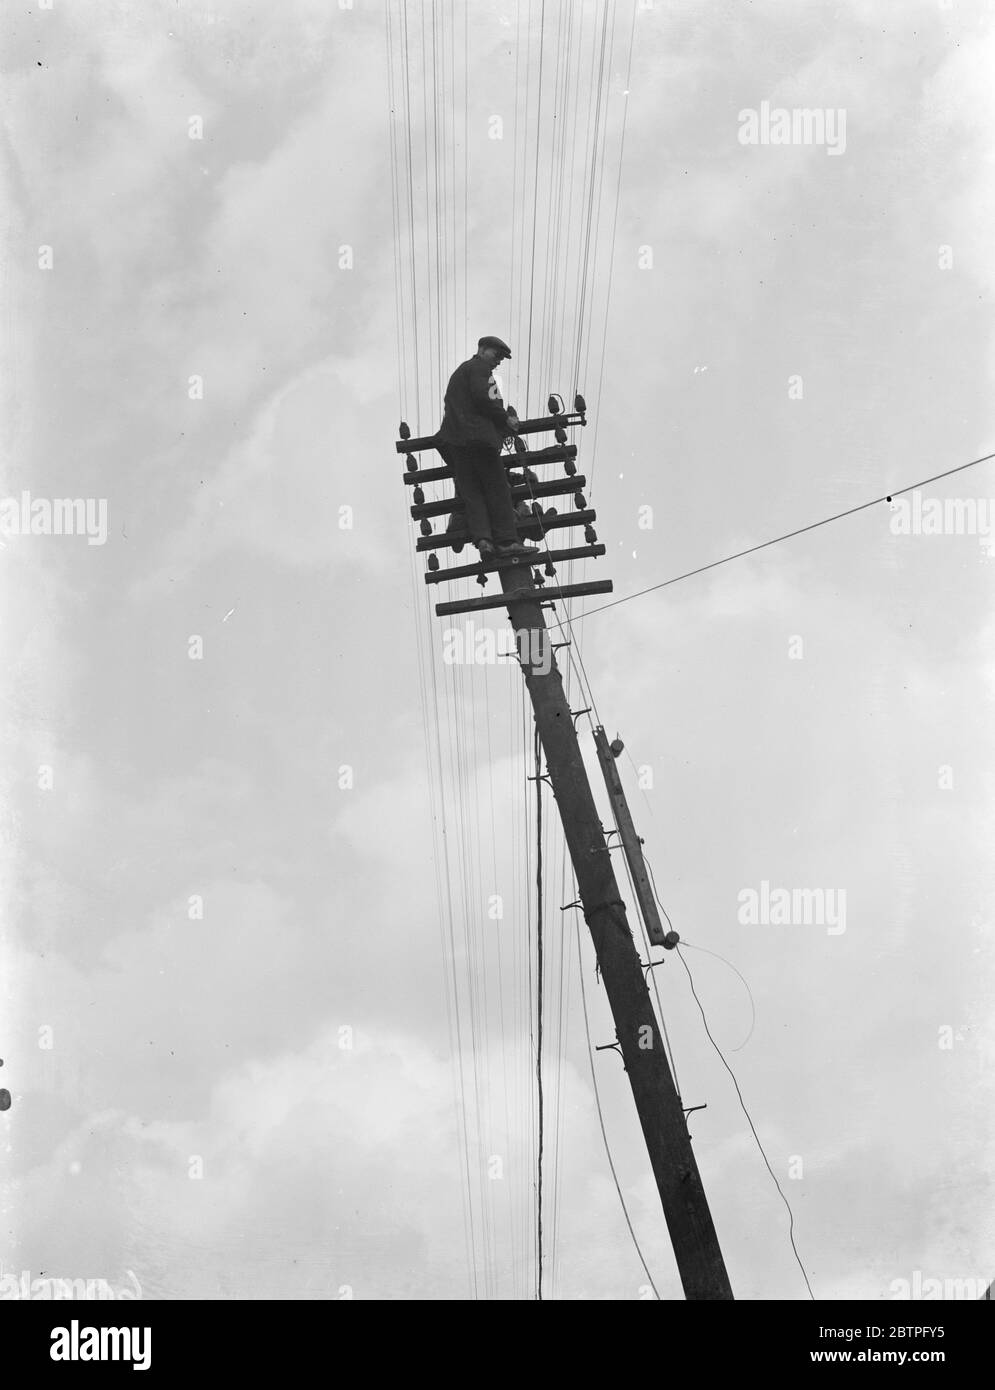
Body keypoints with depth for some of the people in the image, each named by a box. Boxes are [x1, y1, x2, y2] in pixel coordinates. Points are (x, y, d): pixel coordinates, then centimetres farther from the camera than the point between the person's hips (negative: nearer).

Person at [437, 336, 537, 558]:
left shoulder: (458, 373, 30)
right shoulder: (478, 368, 1)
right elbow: (482, 397, -14)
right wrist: (506, 418, -4)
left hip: (454, 439, 8)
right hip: (478, 435, -8)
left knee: (470, 492, -1)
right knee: (497, 489, -6)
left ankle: (482, 538, -16)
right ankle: (507, 540, -11)